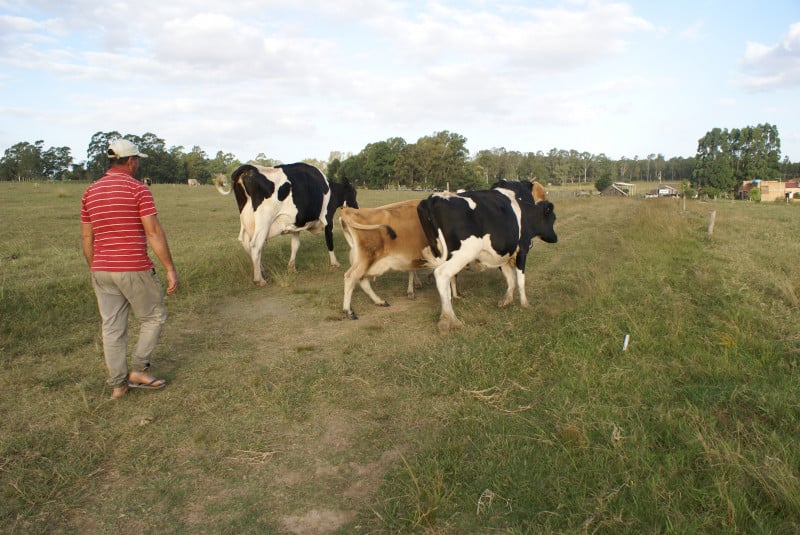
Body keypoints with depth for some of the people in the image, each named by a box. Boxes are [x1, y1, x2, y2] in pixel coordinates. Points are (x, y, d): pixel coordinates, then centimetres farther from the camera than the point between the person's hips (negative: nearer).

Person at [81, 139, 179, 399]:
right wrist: (170, 268, -11)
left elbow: (86, 237, 12)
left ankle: (117, 383, 17)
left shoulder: (90, 192, 9)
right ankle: (138, 370, 11)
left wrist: (95, 270, 21)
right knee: (154, 317, 12)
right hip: (134, 269, -6)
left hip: (102, 270, 6)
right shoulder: (138, 189, -9)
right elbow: (154, 233, -14)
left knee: (112, 327, 10)